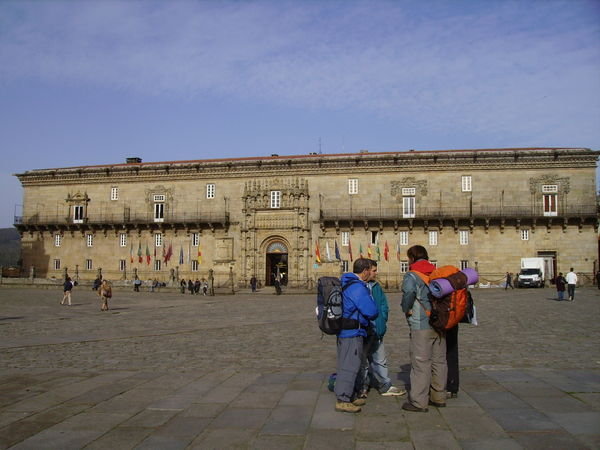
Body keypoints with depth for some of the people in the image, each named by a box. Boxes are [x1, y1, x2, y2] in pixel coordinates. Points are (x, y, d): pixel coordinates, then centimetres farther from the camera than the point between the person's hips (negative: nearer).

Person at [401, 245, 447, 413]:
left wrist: (406, 310, -11)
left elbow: (409, 292, -28)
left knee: (421, 363, -2)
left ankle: (418, 402, 2)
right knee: (439, 361, 14)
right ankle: (439, 397, 24)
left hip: (421, 326, -7)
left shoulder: (411, 276, -8)